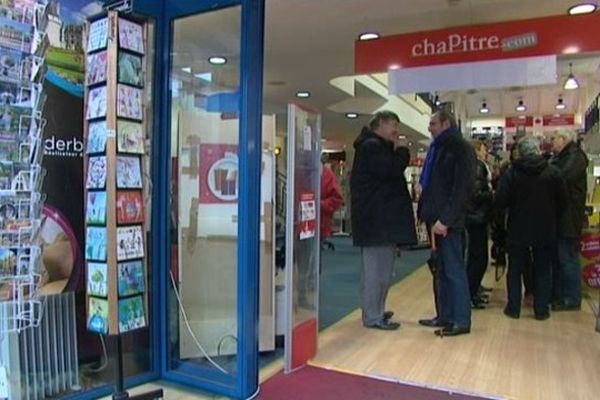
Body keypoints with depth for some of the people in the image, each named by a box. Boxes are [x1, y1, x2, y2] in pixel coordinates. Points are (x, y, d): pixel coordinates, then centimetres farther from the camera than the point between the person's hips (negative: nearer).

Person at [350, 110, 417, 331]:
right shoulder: (372, 146, -11)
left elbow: (388, 172, 23)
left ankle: (374, 311, 27)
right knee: (377, 268, -6)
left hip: (379, 218, 11)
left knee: (378, 267, 17)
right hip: (377, 219, -11)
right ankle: (373, 317, 2)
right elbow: (391, 170, -20)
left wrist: (397, 151, 10)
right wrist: (402, 150, -6)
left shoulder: (376, 146, 23)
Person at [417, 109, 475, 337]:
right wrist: (427, 213, 11)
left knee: (454, 270, -2)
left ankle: (461, 321, 7)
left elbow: (461, 188, -16)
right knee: (440, 270, 12)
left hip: (447, 222, -8)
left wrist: (445, 219, -21)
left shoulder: (460, 149, -8)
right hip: (437, 219, 8)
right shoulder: (439, 149, 18)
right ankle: (445, 316, 22)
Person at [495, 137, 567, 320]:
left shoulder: (511, 172, -11)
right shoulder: (553, 171, -7)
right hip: (545, 230, 1)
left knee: (515, 269, 11)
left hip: (518, 229, -1)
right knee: (543, 270, 12)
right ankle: (541, 309, 15)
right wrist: (551, 214, 16)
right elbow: (562, 200, -2)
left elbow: (500, 201, -14)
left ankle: (513, 307, 14)